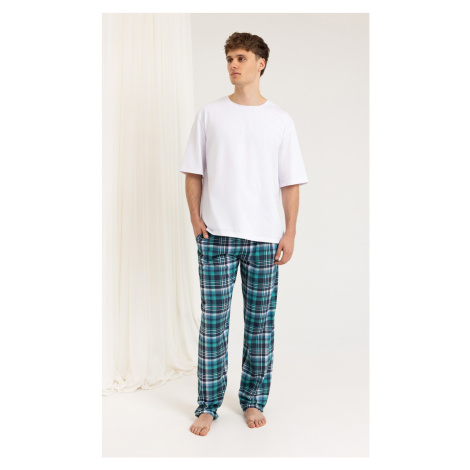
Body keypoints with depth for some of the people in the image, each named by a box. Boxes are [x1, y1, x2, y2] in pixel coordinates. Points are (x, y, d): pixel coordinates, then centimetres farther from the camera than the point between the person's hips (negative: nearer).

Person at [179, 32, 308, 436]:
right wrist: (195, 217, -4)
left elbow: (291, 183, 6)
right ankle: (208, 405, 17)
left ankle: (253, 401, 24)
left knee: (261, 321, 8)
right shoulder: (210, 114, 7)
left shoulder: (281, 120, 7)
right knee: (213, 320, 3)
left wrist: (290, 232, -1)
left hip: (265, 237, 1)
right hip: (217, 235, 0)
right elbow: (193, 172, 7)